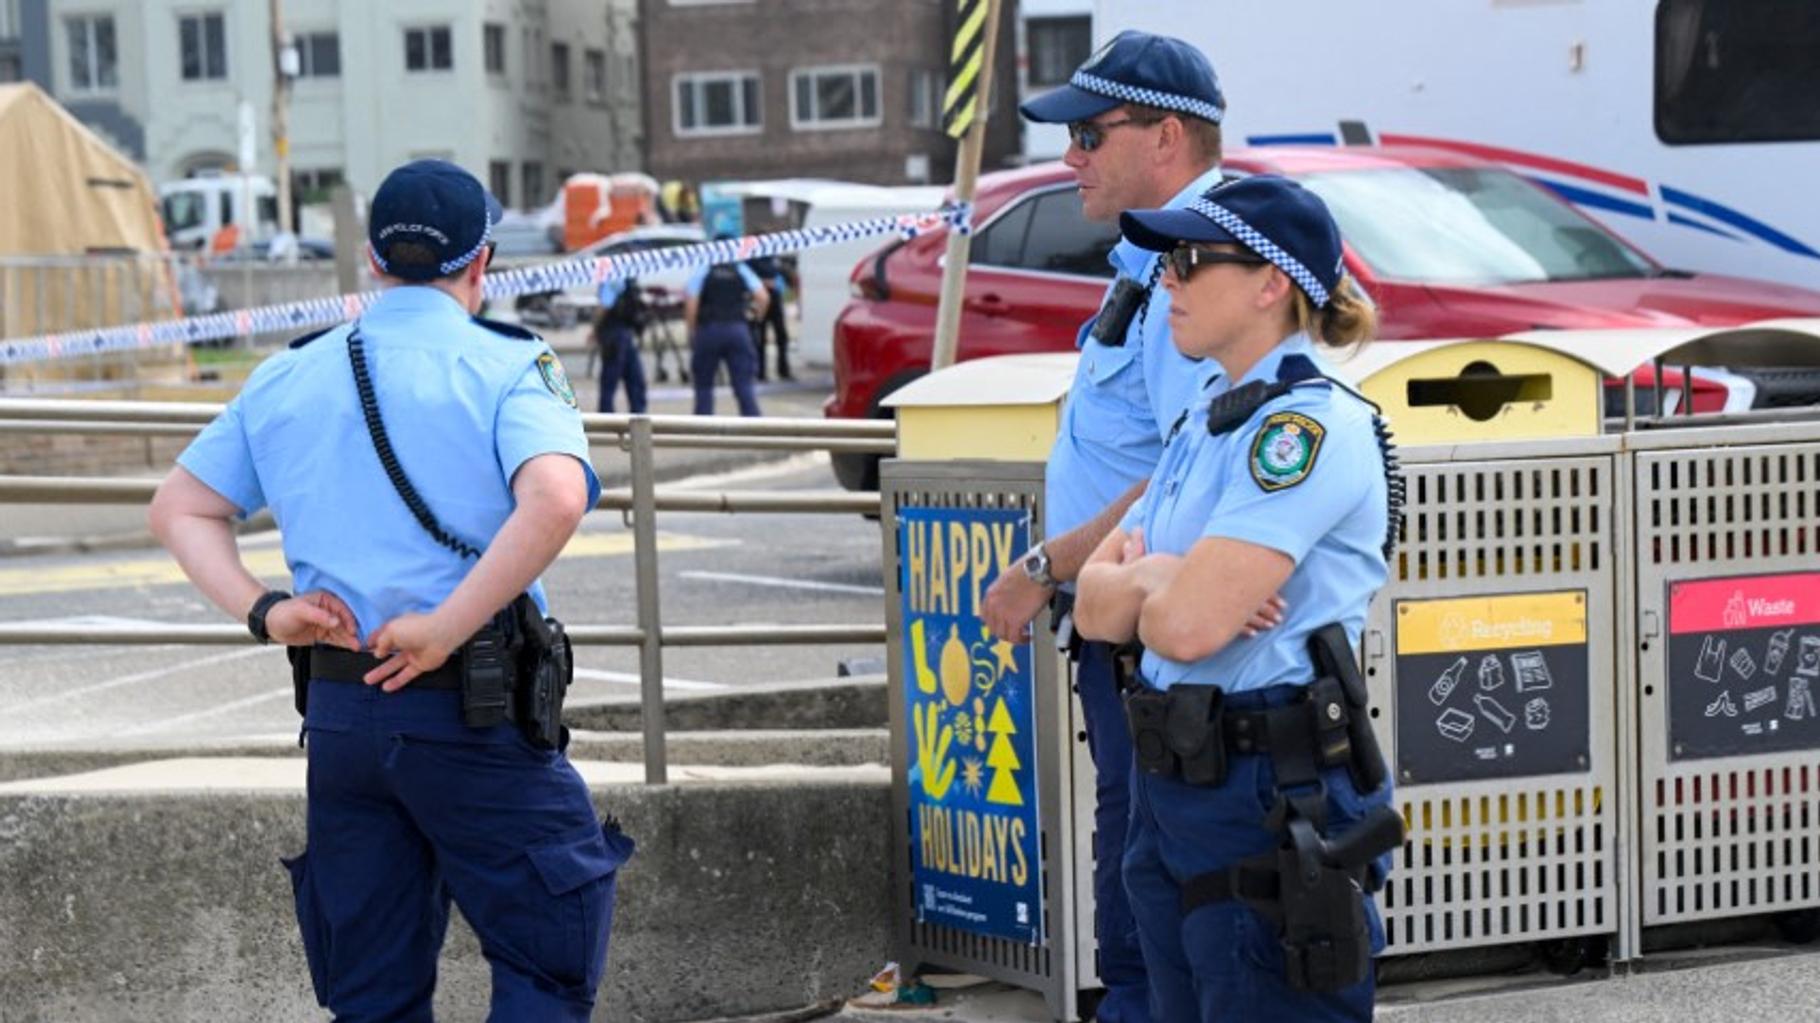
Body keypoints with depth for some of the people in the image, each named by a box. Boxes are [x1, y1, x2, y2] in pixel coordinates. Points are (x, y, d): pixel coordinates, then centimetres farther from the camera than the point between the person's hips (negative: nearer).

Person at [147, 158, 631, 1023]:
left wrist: (262, 611, 1)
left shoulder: (285, 380, 10)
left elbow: (178, 507, 15)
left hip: (336, 711, 5)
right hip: (474, 713, -5)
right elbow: (556, 500, -25)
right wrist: (443, 630, -20)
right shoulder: (507, 368, -7)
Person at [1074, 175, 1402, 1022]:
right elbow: (1096, 607, 10)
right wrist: (1164, 578, -11)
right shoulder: (1207, 420, 13)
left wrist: (1141, 576, -2)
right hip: (1169, 785, 9)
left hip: (1273, 800, -9)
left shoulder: (1311, 425, -15)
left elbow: (1190, 624, -24)